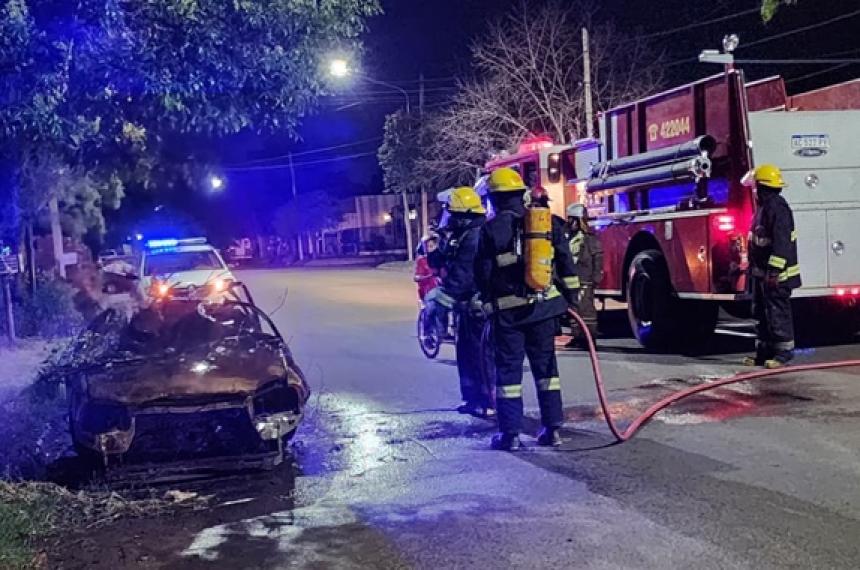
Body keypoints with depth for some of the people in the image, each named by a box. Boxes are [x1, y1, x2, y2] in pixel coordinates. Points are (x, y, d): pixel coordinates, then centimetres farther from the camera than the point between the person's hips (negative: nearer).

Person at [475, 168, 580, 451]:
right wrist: (571, 294, 12)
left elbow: (483, 273, -3)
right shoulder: (546, 221, 4)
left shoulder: (491, 229, -7)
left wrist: (488, 303, 10)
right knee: (546, 364, 12)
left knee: (508, 369, 4)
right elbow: (565, 262, 5)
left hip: (508, 308, -3)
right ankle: (552, 428, 12)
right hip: (544, 305, 4)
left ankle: (510, 433, 5)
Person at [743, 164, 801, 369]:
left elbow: (782, 242, -25)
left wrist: (774, 271, -28)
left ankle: (784, 352, 2)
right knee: (762, 313, 14)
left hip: (775, 274, -11)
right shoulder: (764, 207, 14)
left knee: (778, 312, -5)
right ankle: (764, 351, 20)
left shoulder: (777, 208, -18)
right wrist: (755, 269, 22)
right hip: (762, 272, 11)